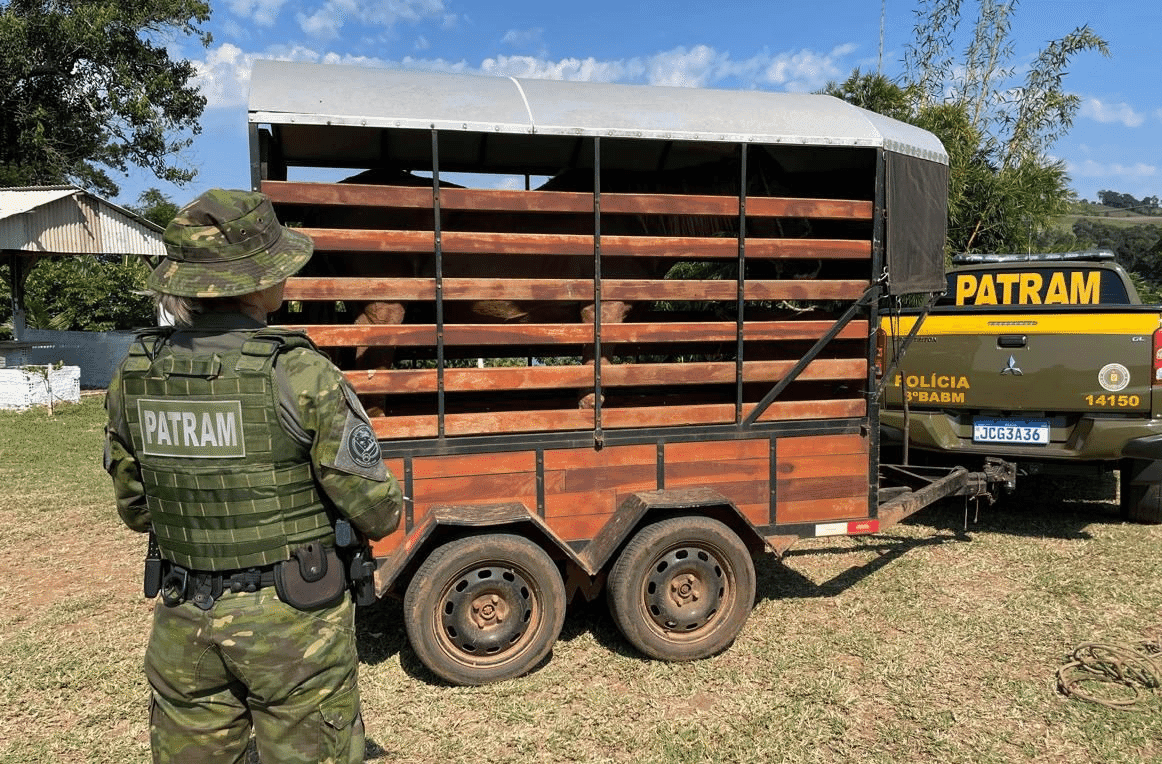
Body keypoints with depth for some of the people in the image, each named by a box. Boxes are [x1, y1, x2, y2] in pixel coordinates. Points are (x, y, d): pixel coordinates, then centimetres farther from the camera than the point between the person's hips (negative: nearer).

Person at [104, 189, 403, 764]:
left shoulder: (132, 377, -4)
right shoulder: (301, 376, -20)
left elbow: (133, 509, 8)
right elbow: (377, 512, -16)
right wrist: (390, 505, 6)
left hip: (183, 620, 5)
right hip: (293, 620, -4)